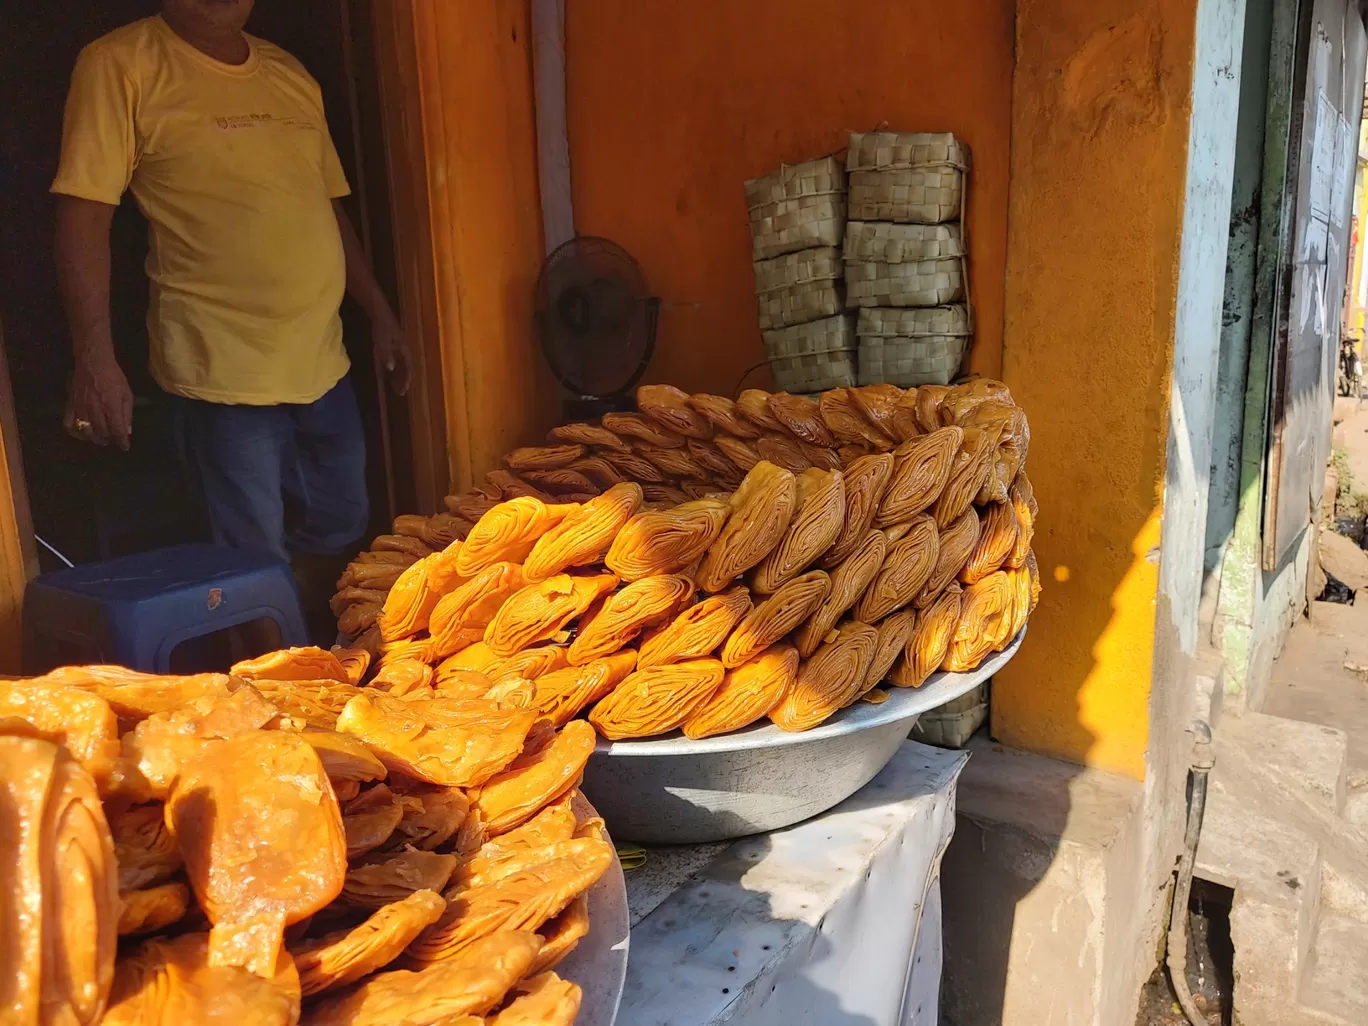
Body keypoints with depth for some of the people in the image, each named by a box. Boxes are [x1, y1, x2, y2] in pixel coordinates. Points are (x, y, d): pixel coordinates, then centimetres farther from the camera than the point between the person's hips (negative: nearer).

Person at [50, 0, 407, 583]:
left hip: (321, 364, 6)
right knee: (258, 567, 1)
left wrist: (379, 312, 17)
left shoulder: (290, 74, 13)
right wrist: (95, 358, -17)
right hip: (224, 374, -6)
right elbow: (84, 216, -10)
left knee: (342, 530, 16)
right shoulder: (120, 65, -5)